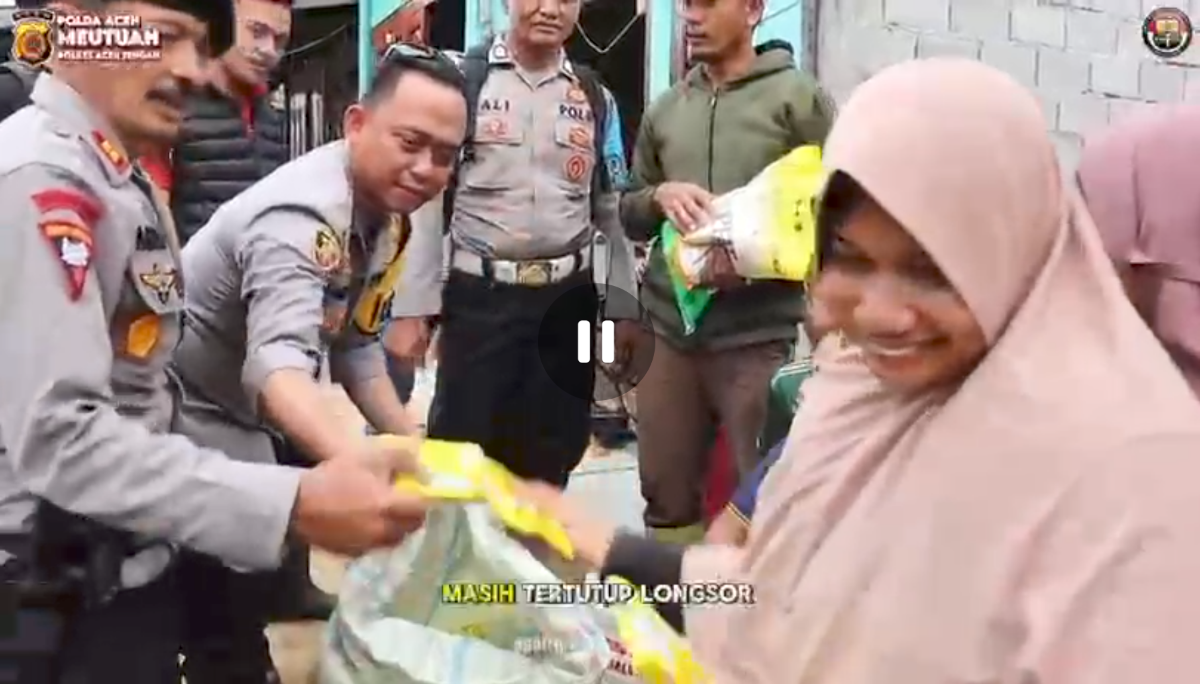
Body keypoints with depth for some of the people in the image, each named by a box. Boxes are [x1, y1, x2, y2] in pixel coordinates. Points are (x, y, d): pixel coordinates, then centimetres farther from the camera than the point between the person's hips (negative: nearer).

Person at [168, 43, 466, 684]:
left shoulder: (389, 212, -1)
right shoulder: (305, 215, -30)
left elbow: (355, 344, 8)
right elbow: (280, 363, -45)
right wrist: (360, 462, -62)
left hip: (250, 414, 9)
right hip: (185, 416, -9)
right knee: (227, 629, -10)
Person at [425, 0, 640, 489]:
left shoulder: (596, 99, 9)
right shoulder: (462, 81, -4)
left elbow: (613, 208, 12)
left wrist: (624, 307, 8)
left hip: (567, 298, 4)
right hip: (478, 296, -3)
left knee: (550, 458, 12)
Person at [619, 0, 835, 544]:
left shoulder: (797, 98, -3)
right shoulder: (665, 109, 13)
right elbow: (629, 213, 17)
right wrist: (659, 197, -6)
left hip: (758, 336, -5)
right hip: (670, 332, 5)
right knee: (665, 495, 15)